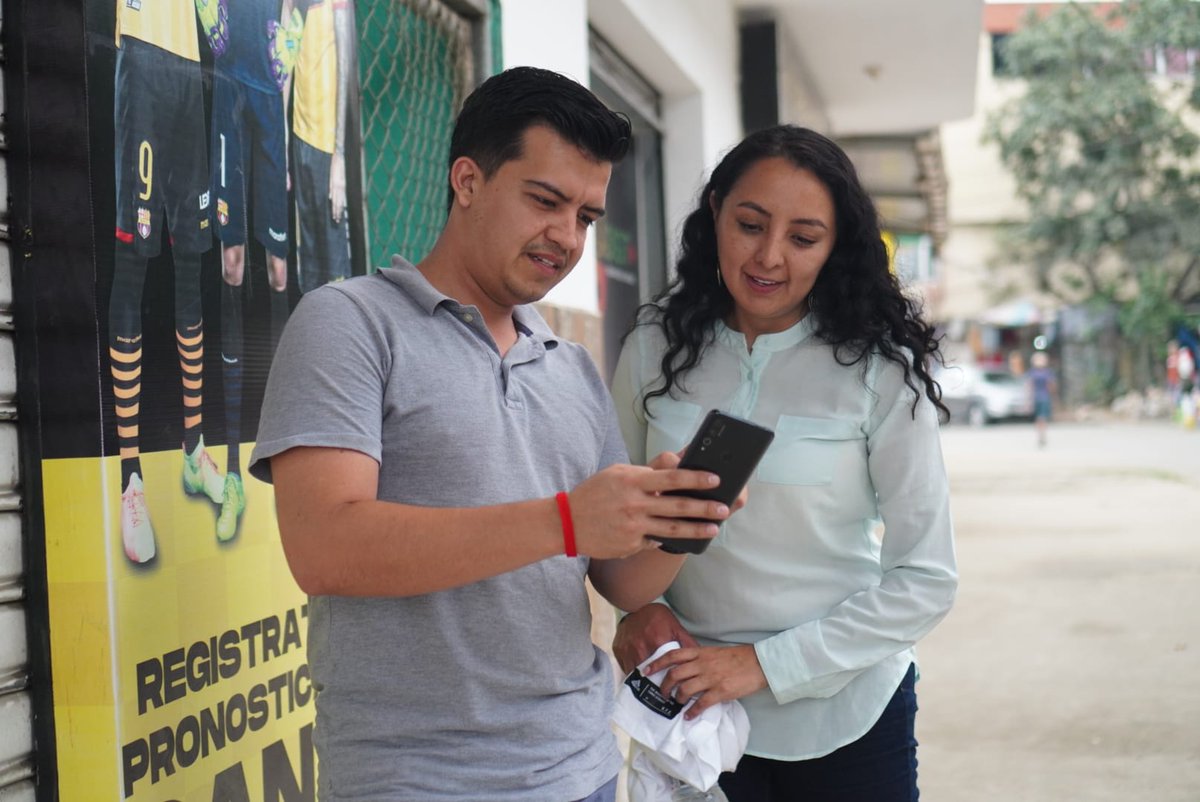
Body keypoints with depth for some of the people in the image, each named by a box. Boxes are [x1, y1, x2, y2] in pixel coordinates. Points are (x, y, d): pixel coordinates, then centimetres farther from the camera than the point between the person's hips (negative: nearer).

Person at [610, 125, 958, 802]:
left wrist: (765, 663, -17)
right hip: (692, 707, 2)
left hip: (846, 713, -2)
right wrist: (639, 606, -11)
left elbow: (927, 579, -11)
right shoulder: (656, 348, -5)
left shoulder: (880, 370, -13)